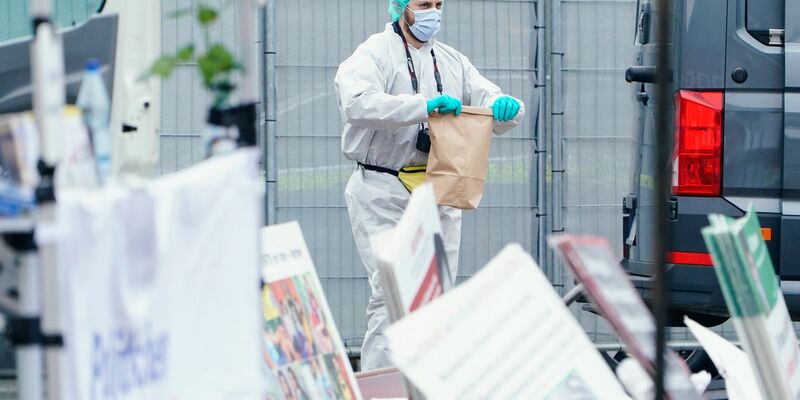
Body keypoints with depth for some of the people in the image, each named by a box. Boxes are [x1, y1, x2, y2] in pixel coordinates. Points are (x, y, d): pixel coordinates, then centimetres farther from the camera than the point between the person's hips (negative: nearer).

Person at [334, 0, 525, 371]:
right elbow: (358, 104, -23)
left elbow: (491, 104, 14)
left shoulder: (453, 61, 15)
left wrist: (506, 106, -12)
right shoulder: (373, 54, -4)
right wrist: (424, 105, -30)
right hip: (384, 194, -6)